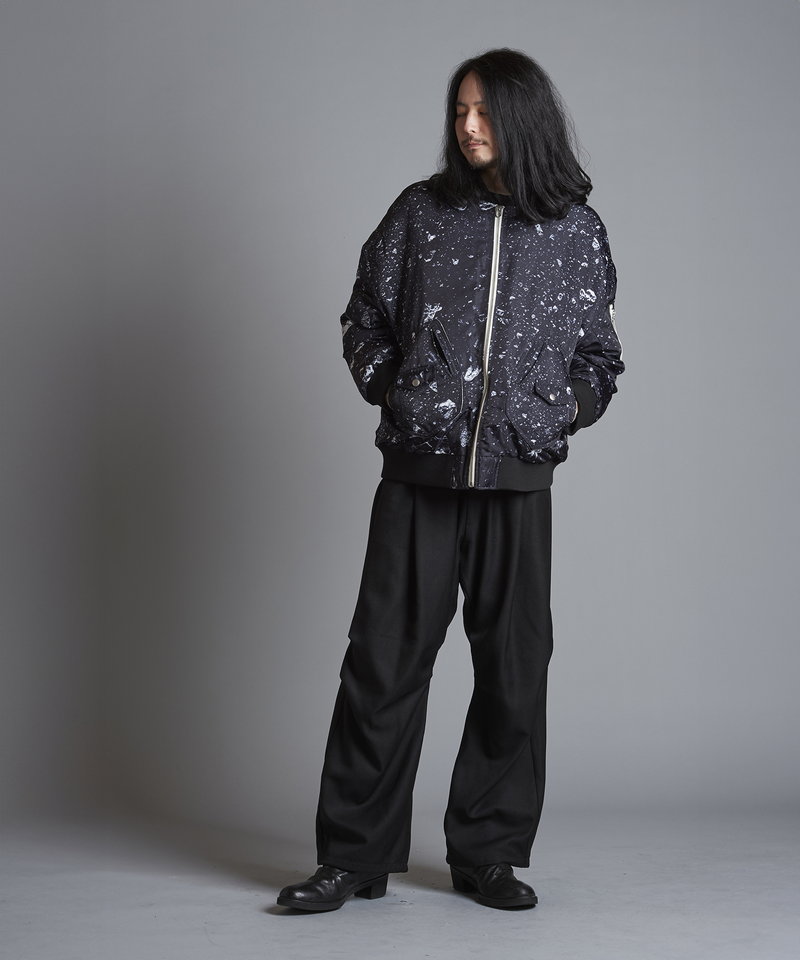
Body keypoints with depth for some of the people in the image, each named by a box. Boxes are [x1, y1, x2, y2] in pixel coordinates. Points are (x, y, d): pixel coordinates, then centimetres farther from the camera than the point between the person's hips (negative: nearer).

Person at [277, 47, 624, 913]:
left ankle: (489, 856, 18)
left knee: (513, 669, 5)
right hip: (419, 476, 0)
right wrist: (389, 391, 1)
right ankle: (353, 857, 7)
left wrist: (569, 408, -1)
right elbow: (365, 319, 13)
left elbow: (597, 353, 14)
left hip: (518, 482, 1)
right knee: (384, 661, -1)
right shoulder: (420, 212, 5)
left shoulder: (577, 231, 6)